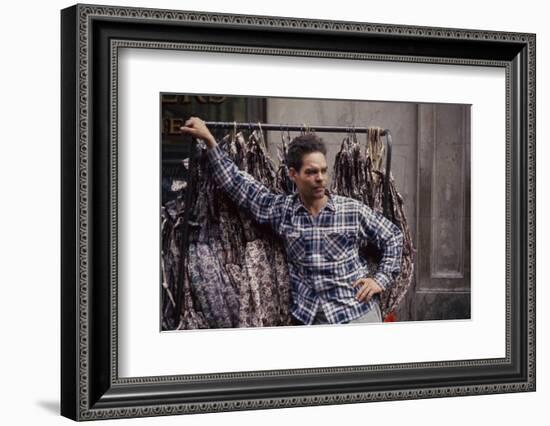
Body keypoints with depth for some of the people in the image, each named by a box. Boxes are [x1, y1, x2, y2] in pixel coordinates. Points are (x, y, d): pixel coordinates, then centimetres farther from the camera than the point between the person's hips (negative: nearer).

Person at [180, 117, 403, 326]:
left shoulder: (353, 210, -3)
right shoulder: (281, 210, 0)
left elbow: (393, 237, 8)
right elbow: (236, 182, 2)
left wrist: (380, 279, -2)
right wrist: (209, 141, -3)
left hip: (357, 312, -1)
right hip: (310, 318, 1)